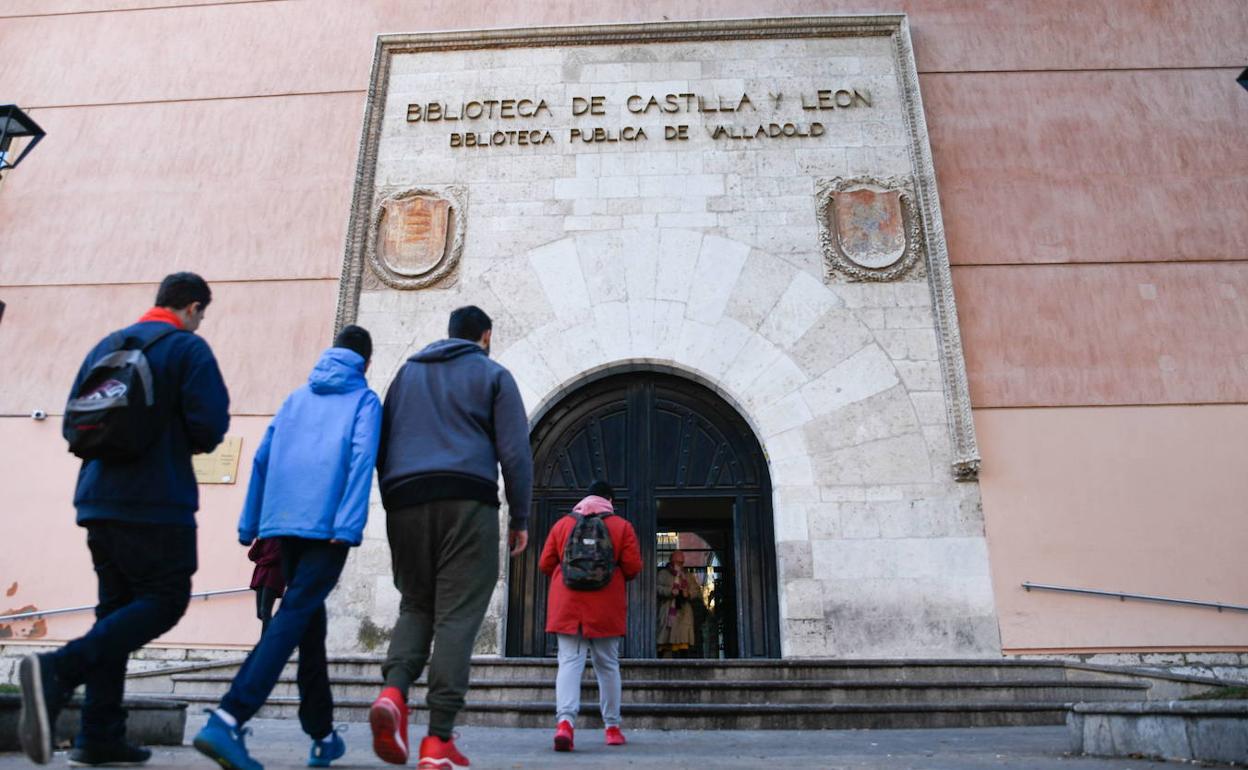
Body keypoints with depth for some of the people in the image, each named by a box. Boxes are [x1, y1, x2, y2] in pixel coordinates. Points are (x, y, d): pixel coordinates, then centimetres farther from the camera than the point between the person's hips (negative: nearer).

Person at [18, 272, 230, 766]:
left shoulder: (107, 346, 15)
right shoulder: (188, 348, -6)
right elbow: (210, 424, -14)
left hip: (100, 501, 8)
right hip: (157, 504, -7)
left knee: (117, 609, 12)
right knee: (165, 601, -1)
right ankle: (59, 670, -21)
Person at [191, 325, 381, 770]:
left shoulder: (296, 398, 20)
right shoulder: (364, 400, 4)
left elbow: (262, 459, 17)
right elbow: (361, 458, -11)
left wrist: (250, 525, 20)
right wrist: (348, 526, -17)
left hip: (284, 523, 6)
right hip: (326, 526, -6)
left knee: (309, 618, 13)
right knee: (295, 616, -7)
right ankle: (228, 720, -23)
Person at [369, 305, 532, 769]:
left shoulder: (408, 371, 22)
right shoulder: (493, 375, 9)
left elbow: (382, 444, 19)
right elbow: (514, 452, 0)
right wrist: (520, 517, 6)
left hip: (405, 500, 4)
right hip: (466, 500, -4)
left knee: (416, 606, 15)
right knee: (457, 616, -2)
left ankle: (393, 691, -11)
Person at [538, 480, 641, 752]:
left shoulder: (562, 524, 10)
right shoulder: (622, 526, 5)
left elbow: (545, 564, 8)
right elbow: (633, 566, -2)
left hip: (568, 606, 1)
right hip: (606, 607, -1)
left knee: (569, 662, -3)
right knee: (607, 665, 11)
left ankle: (565, 721, -22)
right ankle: (612, 727, 16)